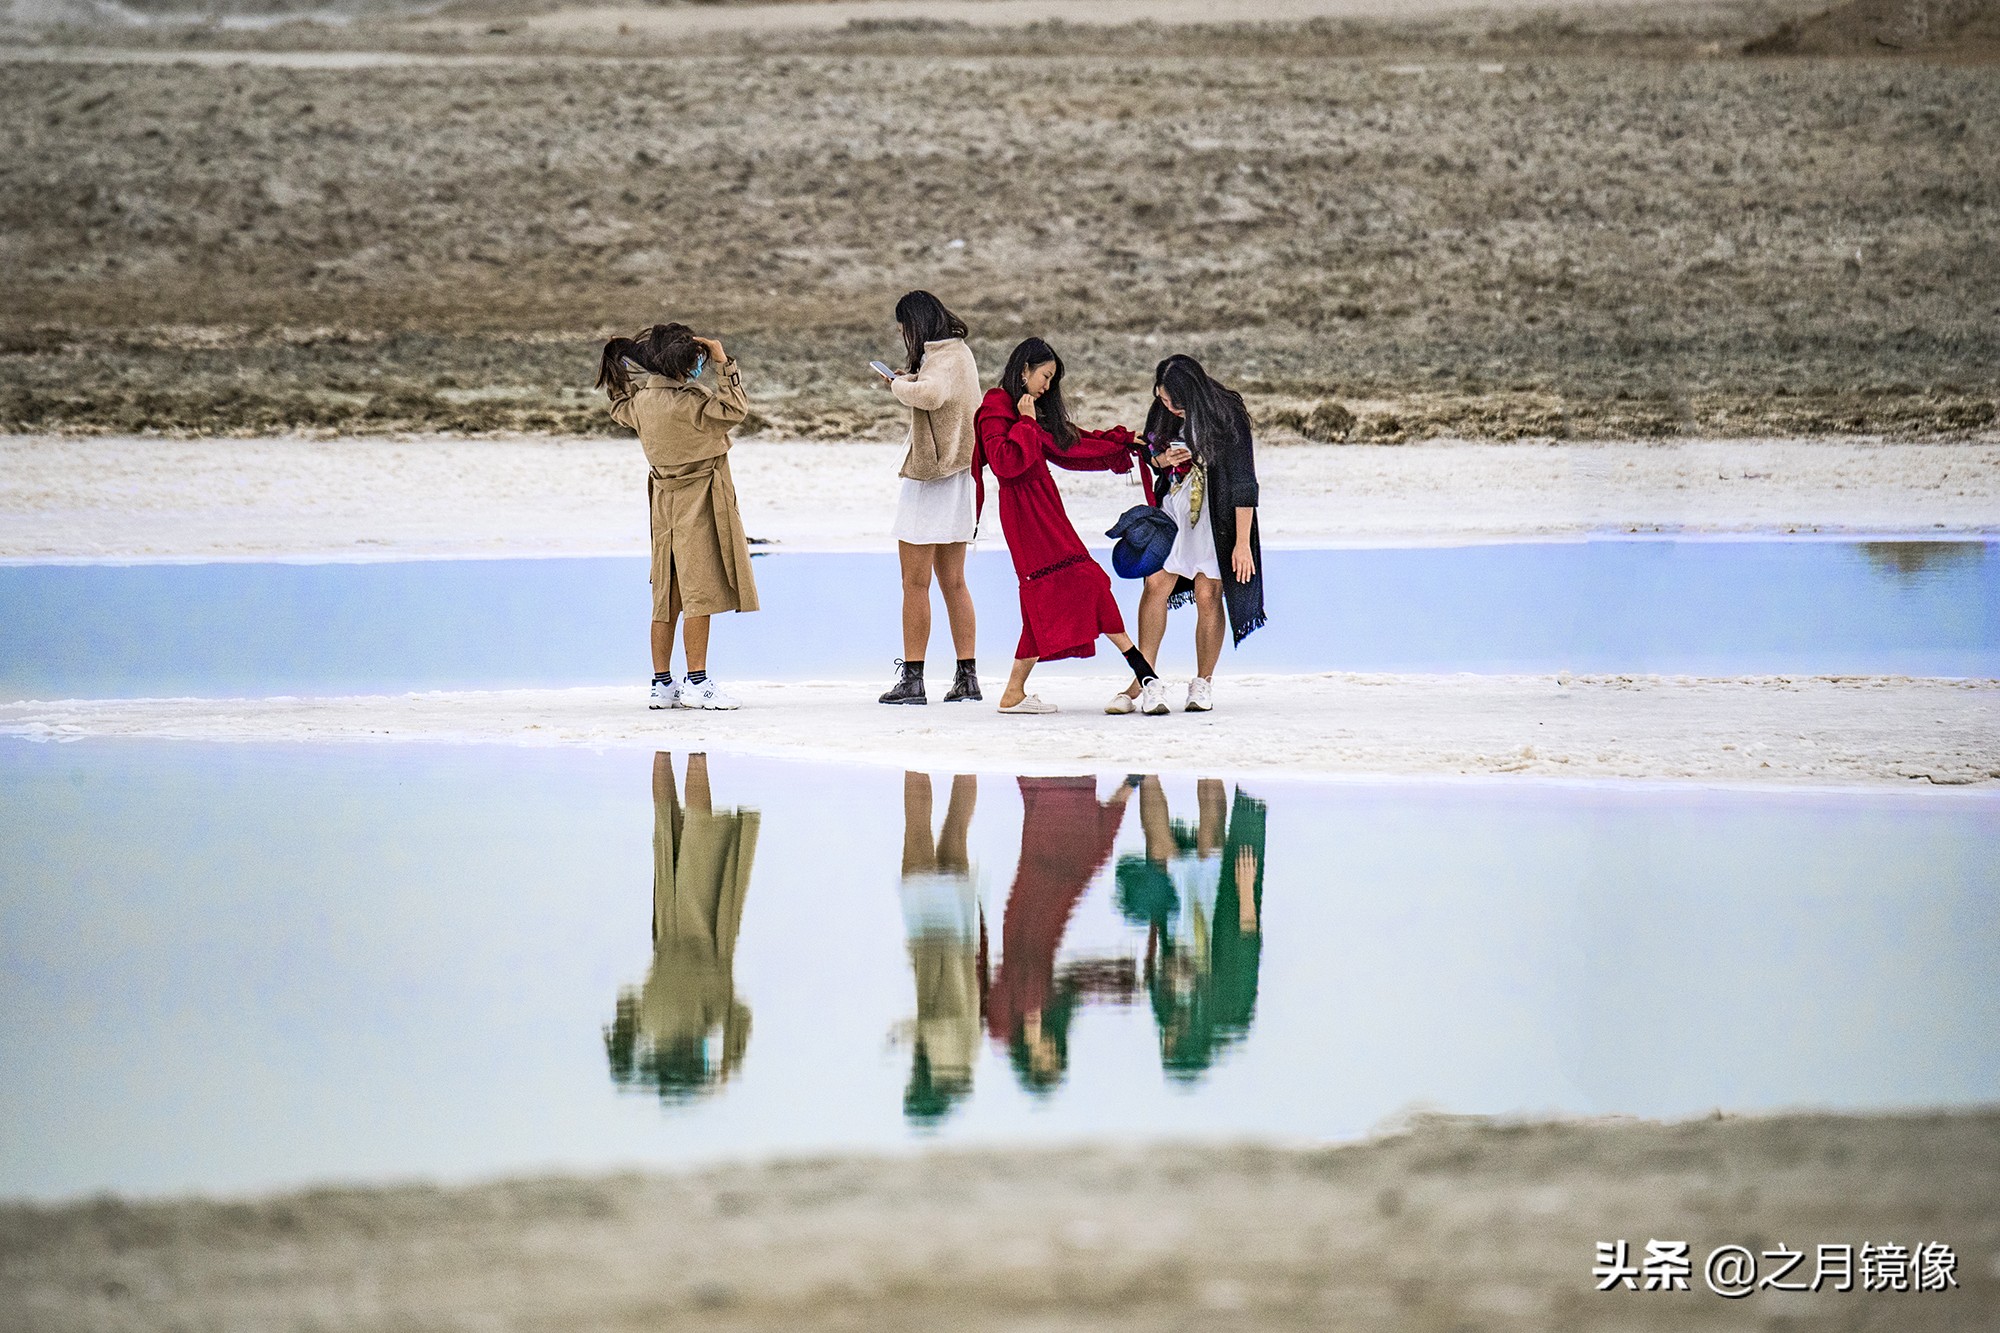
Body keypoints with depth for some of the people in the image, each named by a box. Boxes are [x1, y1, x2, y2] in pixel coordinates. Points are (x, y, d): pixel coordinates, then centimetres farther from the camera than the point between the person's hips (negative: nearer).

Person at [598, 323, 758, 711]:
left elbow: (620, 410, 23)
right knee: (701, 592, -3)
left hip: (665, 499, 8)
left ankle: (662, 685, 13)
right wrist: (722, 362, -12)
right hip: (698, 499, -8)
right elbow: (736, 409, -19)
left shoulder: (639, 398, -1)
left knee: (668, 594, 10)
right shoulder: (684, 402, -23)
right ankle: (697, 682, -3)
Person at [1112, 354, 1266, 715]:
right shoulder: (1162, 413, -2)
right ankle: (1143, 683, -2)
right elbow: (1151, 455, 16)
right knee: (1156, 584, -5)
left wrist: (1242, 543, -19)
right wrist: (1163, 460, -11)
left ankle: (1203, 685, 10)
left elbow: (1243, 482, -17)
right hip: (1174, 509, 5)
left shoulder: (1226, 417, -19)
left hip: (1217, 515, -5)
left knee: (1208, 595, -4)